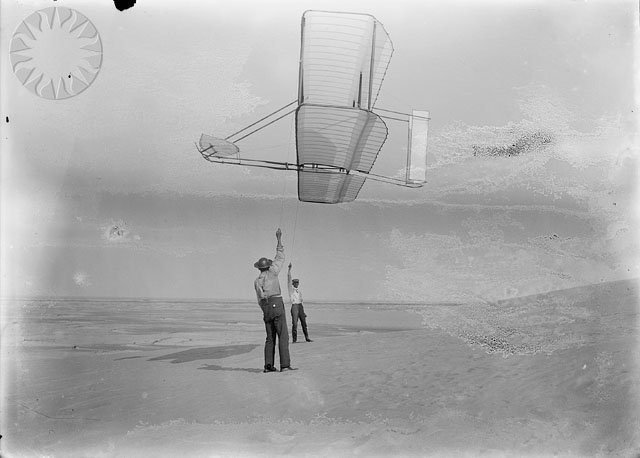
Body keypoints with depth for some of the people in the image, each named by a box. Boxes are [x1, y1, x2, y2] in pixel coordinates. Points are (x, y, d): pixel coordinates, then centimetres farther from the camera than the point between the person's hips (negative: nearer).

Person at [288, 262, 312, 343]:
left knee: (304, 323, 5)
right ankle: (294, 339, -3)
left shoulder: (299, 291, 21)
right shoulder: (291, 288, 4)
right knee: (294, 324, -9)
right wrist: (289, 268, -15)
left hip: (300, 306, 6)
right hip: (294, 306, -6)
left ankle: (307, 338, 11)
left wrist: (304, 312, 17)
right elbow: (289, 277, -7)